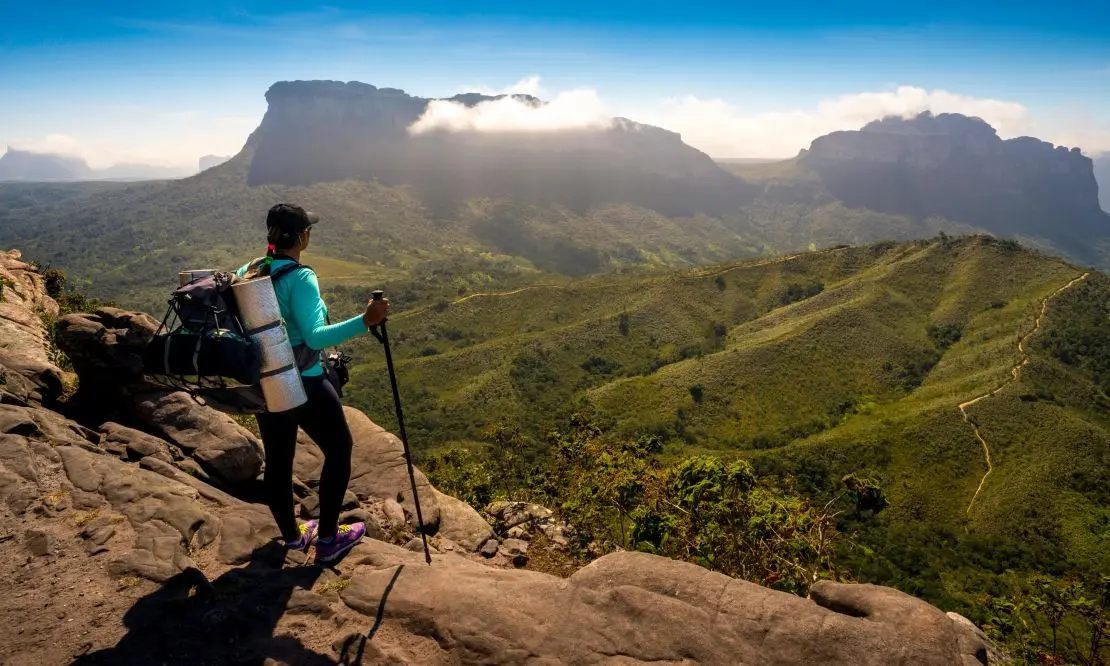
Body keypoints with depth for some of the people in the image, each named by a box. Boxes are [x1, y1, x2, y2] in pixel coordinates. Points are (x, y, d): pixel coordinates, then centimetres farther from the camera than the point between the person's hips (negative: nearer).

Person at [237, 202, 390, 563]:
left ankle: (293, 535, 36)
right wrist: (365, 321, -37)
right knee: (339, 449, 12)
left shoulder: (248, 271, 1)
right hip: (303, 385, -7)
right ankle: (328, 539, 18)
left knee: (277, 458, 17)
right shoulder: (300, 279, -21)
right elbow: (314, 337, -30)